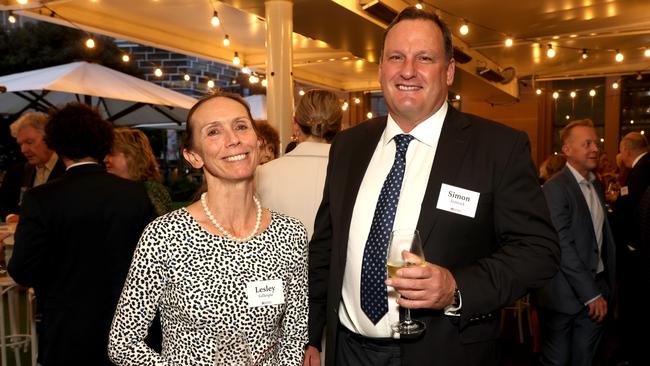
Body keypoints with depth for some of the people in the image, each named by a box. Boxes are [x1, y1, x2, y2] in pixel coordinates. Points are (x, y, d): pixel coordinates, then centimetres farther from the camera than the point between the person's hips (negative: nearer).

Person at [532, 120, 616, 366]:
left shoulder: (596, 185, 11)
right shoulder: (555, 188, -15)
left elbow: (603, 235, 14)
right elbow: (562, 248, -18)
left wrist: (606, 287, 8)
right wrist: (591, 293, -16)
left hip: (595, 292, 7)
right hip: (566, 295, -7)